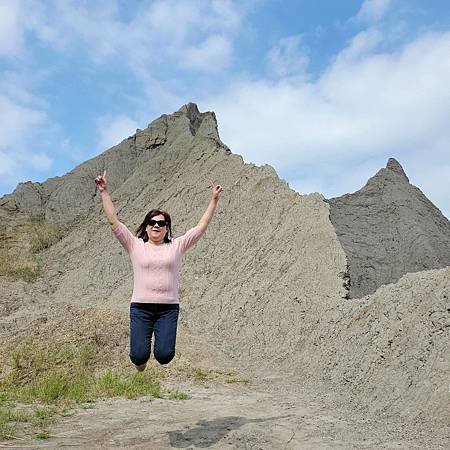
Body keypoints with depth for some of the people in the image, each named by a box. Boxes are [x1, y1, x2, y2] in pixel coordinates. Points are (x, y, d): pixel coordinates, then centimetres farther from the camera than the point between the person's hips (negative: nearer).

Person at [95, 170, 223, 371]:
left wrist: (214, 200, 3)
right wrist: (104, 192, -4)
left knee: (164, 356, -13)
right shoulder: (135, 246, 6)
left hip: (169, 308, 1)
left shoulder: (176, 246, 8)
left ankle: (162, 344, 26)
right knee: (139, 356, -9)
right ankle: (141, 365, 30)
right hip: (141, 307, 0)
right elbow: (113, 221, 1)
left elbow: (201, 226, 6)